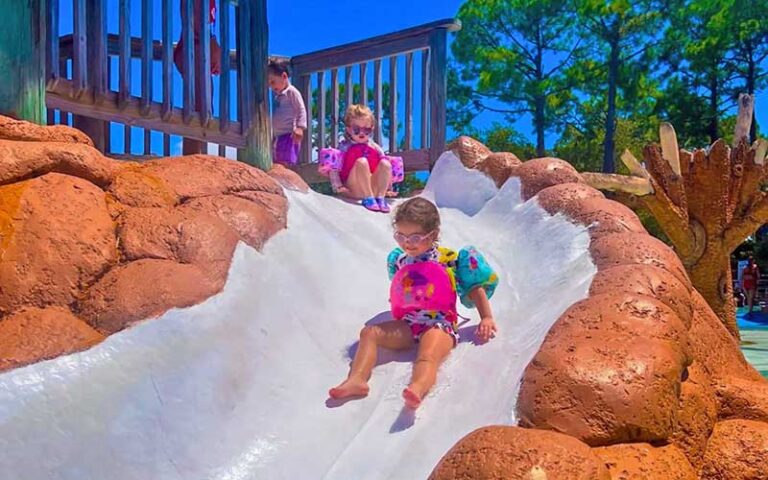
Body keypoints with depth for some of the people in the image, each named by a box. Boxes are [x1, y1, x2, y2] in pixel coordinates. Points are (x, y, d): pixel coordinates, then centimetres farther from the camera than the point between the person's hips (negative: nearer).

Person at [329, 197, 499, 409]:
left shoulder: (450, 259, 0)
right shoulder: (400, 260, 14)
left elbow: (476, 287, 4)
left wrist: (486, 317, 0)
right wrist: (397, 306, 20)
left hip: (440, 323, -6)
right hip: (407, 324, 6)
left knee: (428, 357, -35)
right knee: (369, 333, -12)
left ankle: (417, 389, -65)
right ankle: (357, 379, -29)